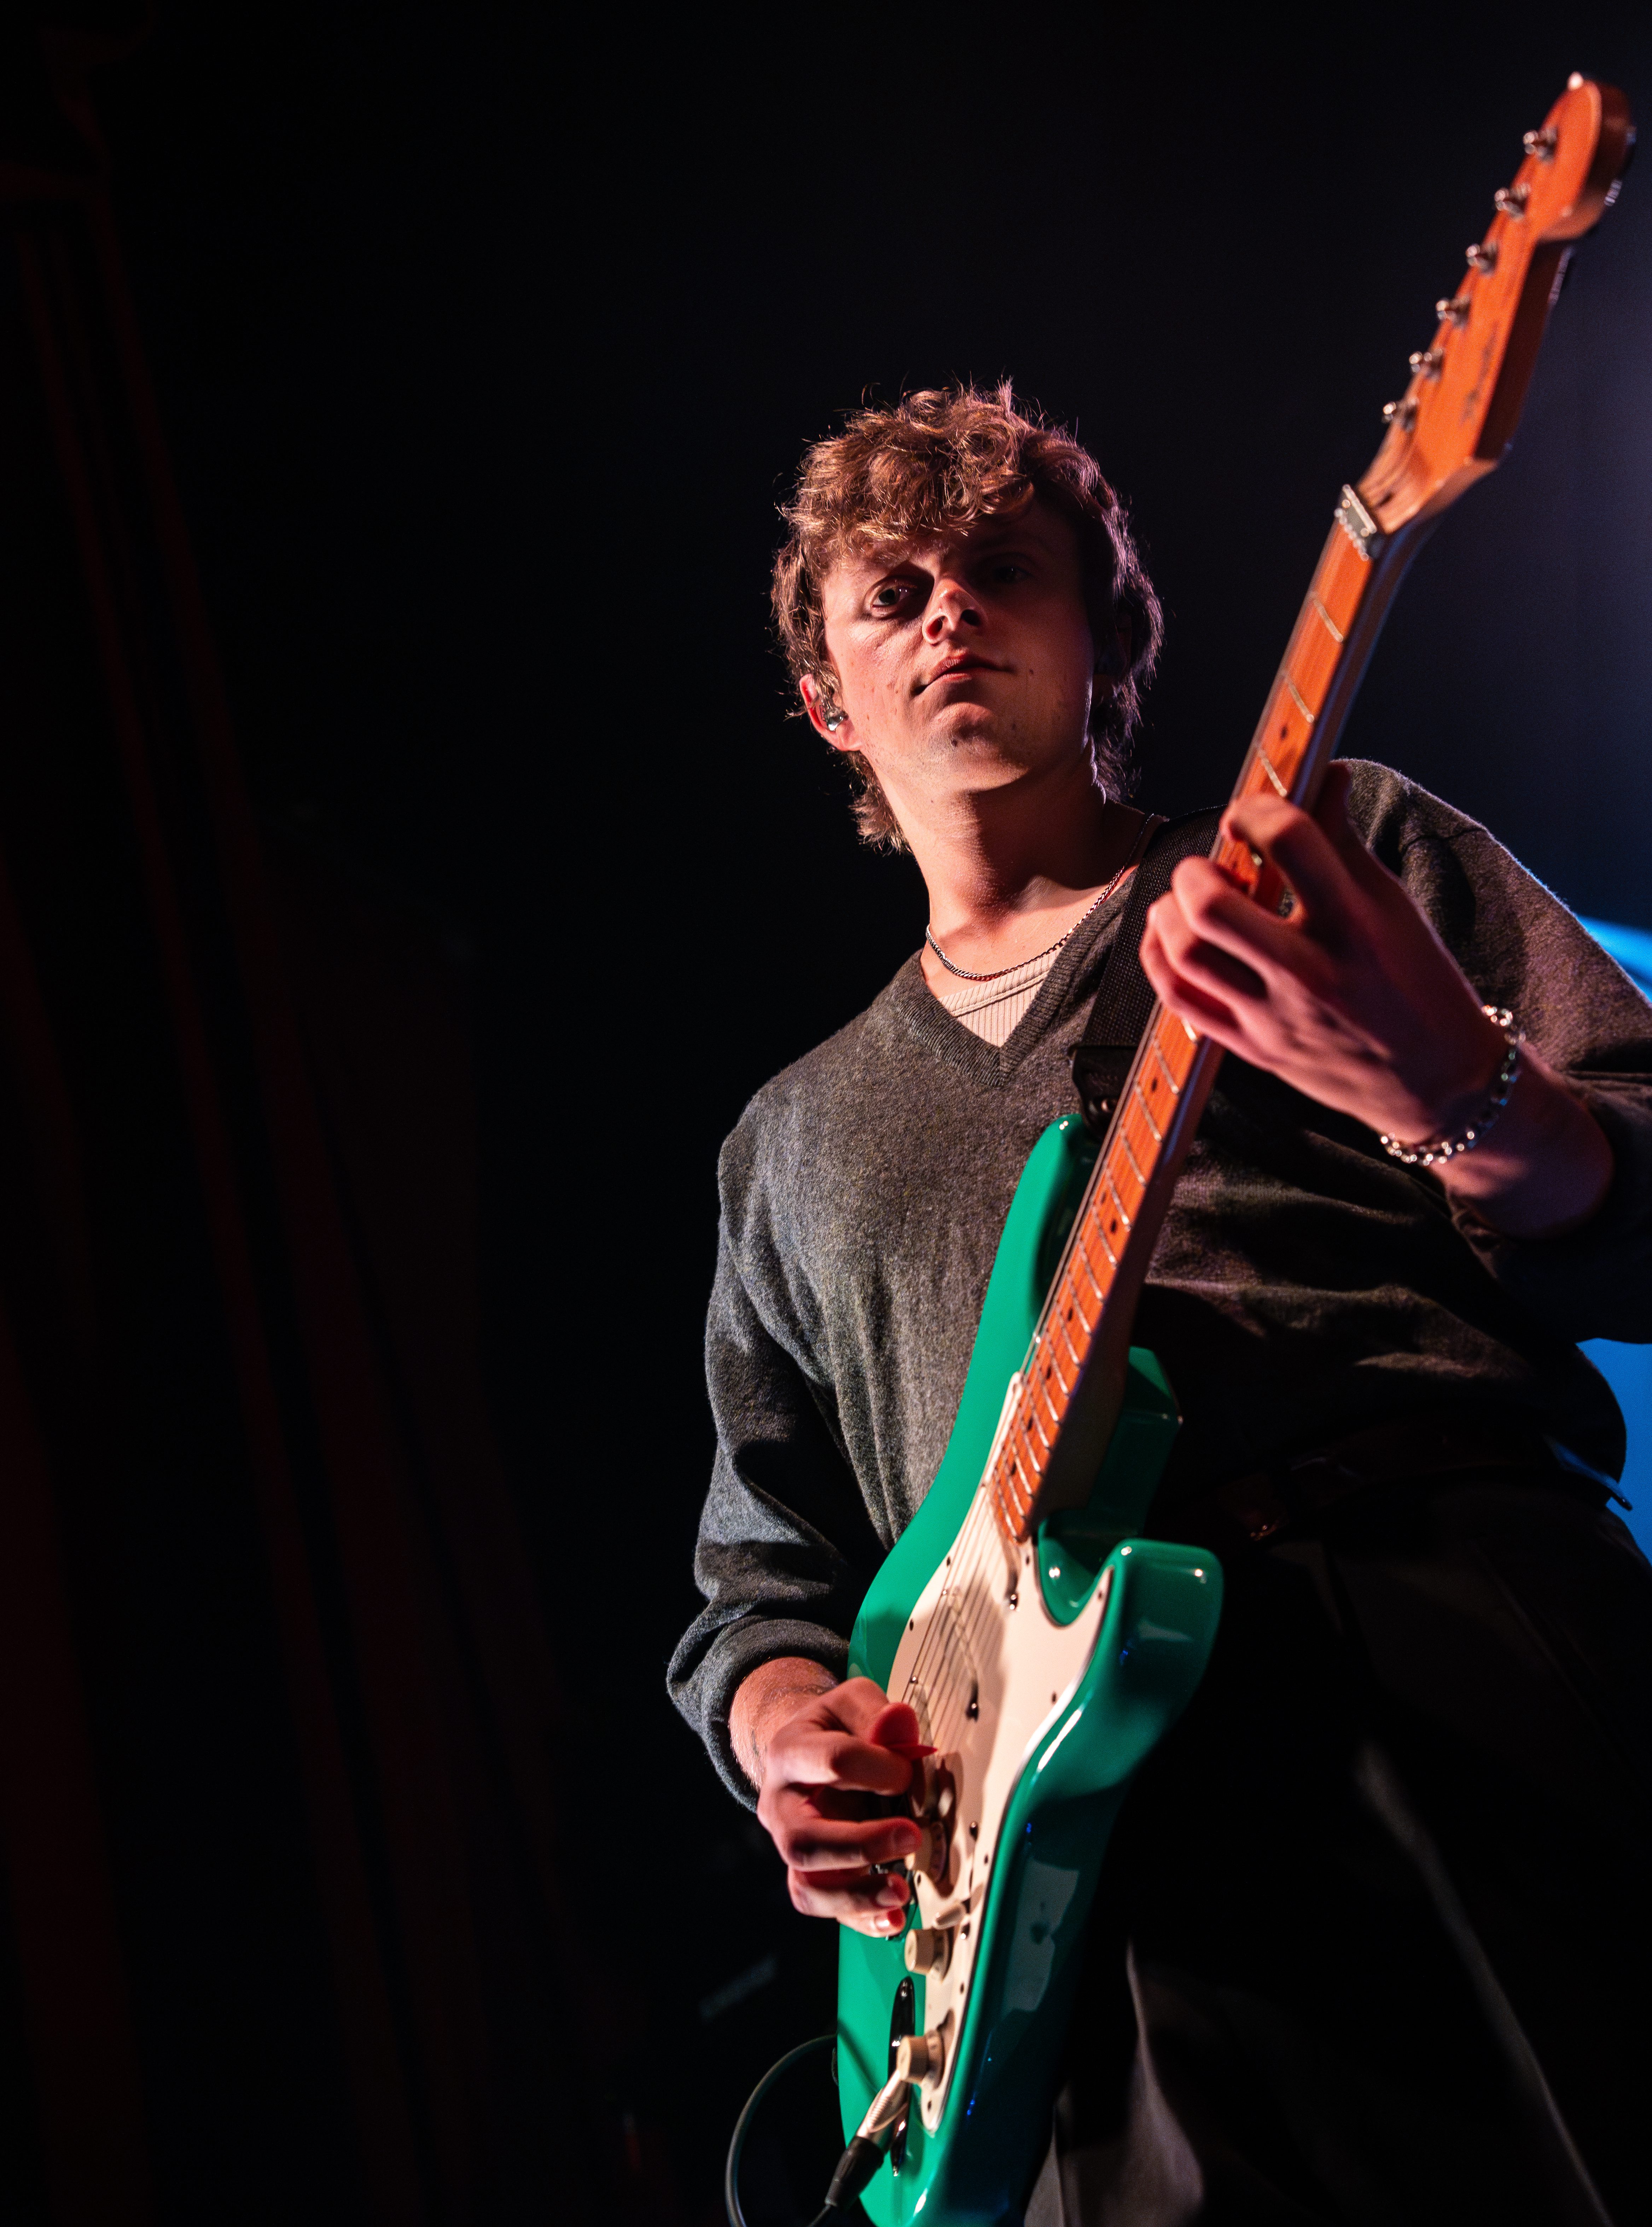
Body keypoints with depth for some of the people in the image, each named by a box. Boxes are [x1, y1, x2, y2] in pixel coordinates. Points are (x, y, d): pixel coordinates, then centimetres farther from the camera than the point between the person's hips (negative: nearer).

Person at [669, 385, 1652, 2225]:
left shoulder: (1340, 856, 12)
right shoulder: (797, 1141, 22)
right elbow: (759, 1568, 23)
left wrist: (1453, 1095, -18)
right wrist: (785, 1714, 1)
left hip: (1473, 1677, -1)